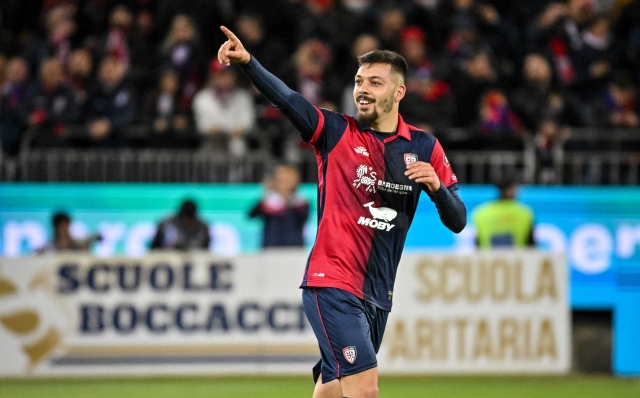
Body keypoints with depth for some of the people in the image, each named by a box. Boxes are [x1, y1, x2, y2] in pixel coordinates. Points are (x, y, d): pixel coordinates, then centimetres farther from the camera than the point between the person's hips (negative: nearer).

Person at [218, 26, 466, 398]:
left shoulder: (424, 147, 7)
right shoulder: (336, 132, -1)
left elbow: (457, 222, 7)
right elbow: (287, 99, -19)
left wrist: (437, 187, -15)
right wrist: (247, 61, -36)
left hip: (378, 294, 5)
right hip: (332, 283, -4)